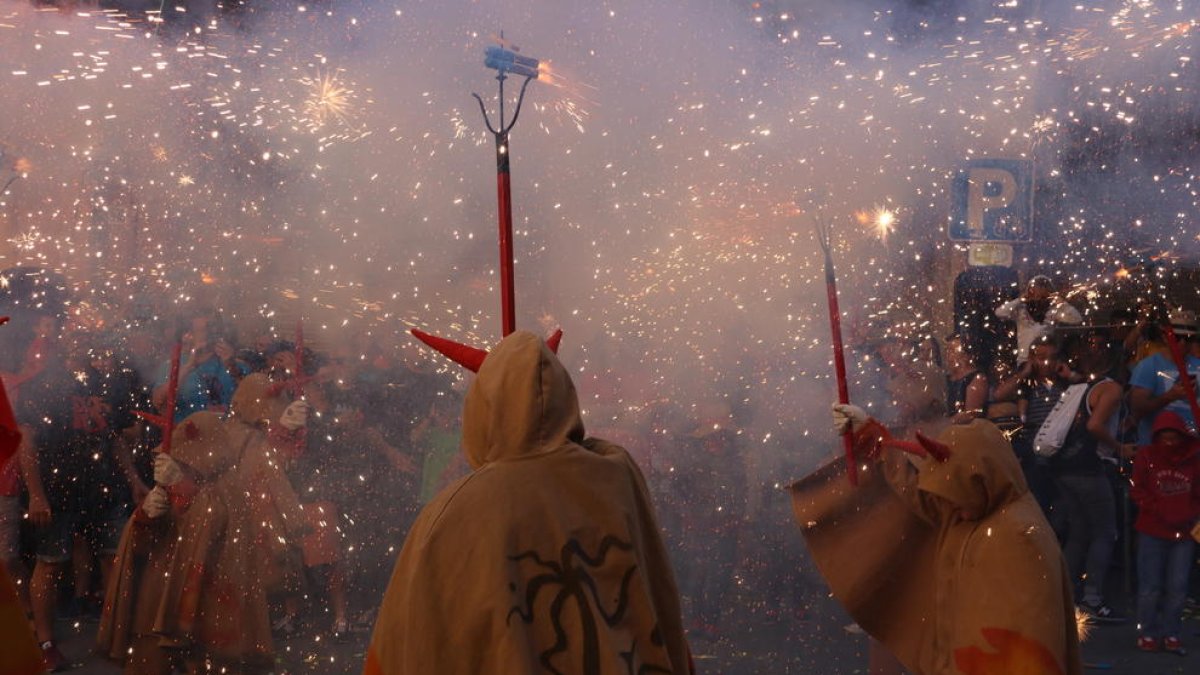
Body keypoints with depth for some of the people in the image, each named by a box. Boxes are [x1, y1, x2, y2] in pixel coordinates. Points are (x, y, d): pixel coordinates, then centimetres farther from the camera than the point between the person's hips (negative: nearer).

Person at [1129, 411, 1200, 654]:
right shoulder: (1146, 456, 0)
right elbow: (1137, 490, -1)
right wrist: (1158, 512, -12)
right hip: (1152, 531, -1)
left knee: (1177, 586, 2)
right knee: (1150, 586, -1)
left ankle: (1171, 634, 12)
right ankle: (1147, 633, 8)